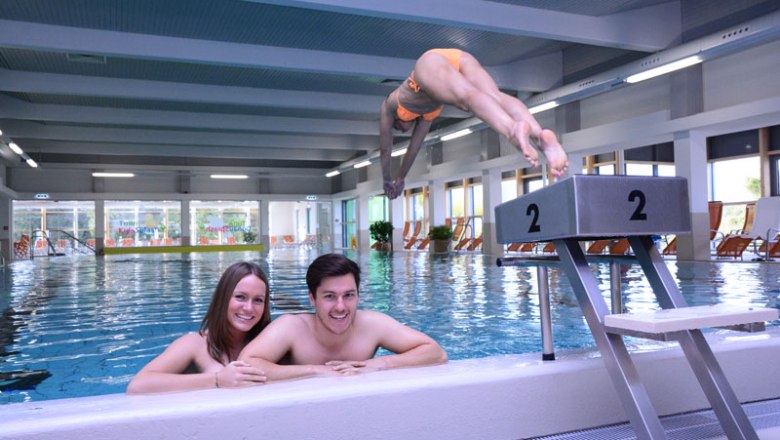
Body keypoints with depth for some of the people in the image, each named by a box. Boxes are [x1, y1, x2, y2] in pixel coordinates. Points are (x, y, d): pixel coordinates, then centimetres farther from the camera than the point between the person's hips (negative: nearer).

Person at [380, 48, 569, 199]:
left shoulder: (388, 106, 37)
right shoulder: (428, 109, 47)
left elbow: (385, 149, 41)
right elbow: (414, 146, 55)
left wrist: (388, 180, 53)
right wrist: (400, 178, 64)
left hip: (430, 63, -4)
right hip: (460, 58, 4)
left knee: (469, 97, -33)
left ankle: (514, 130, -64)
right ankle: (541, 135, -51)